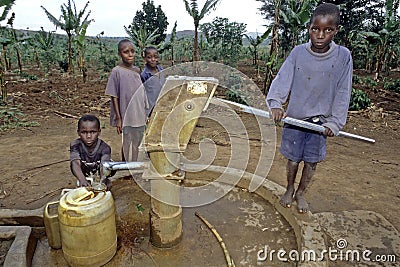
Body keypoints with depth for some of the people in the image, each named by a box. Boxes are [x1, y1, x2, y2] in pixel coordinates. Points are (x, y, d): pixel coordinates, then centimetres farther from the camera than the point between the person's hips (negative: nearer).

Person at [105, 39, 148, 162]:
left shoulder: (137, 70, 8)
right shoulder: (117, 71, -8)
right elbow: (114, 97, -7)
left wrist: (145, 114, 13)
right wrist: (118, 118, -10)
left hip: (140, 118, 6)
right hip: (127, 118, -5)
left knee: (136, 146, 14)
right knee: (128, 148, 3)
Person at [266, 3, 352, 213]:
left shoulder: (343, 56, -6)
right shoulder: (298, 52, -6)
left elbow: (342, 94, -3)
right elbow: (282, 79, -12)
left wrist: (334, 122, -7)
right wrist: (275, 104, -29)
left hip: (320, 121, 1)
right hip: (294, 117, 0)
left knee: (312, 161, 10)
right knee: (292, 158, 11)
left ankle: (300, 193, 33)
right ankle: (289, 189, 36)